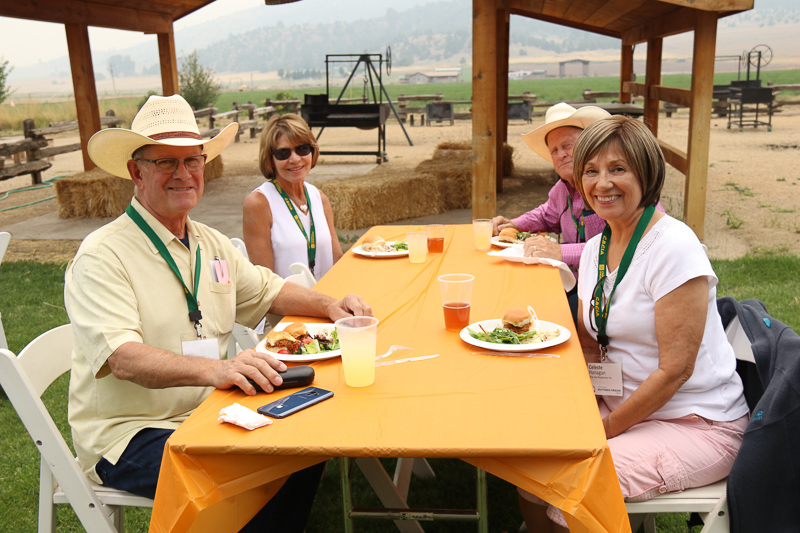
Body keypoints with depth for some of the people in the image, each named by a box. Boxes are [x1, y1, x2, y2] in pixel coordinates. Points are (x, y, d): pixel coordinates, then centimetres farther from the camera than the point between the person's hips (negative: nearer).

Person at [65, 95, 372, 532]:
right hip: (129, 435, -7)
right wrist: (216, 369, -42)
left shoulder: (211, 244, 11)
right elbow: (123, 358, -27)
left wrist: (329, 306, 1)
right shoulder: (102, 256, -14)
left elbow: (269, 292, 20)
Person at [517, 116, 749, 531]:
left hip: (696, 423, -7)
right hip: (624, 405, 7)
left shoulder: (673, 245, -19)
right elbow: (589, 348, 12)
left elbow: (675, 369, -20)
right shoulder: (595, 249, 5)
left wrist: (607, 428, -15)